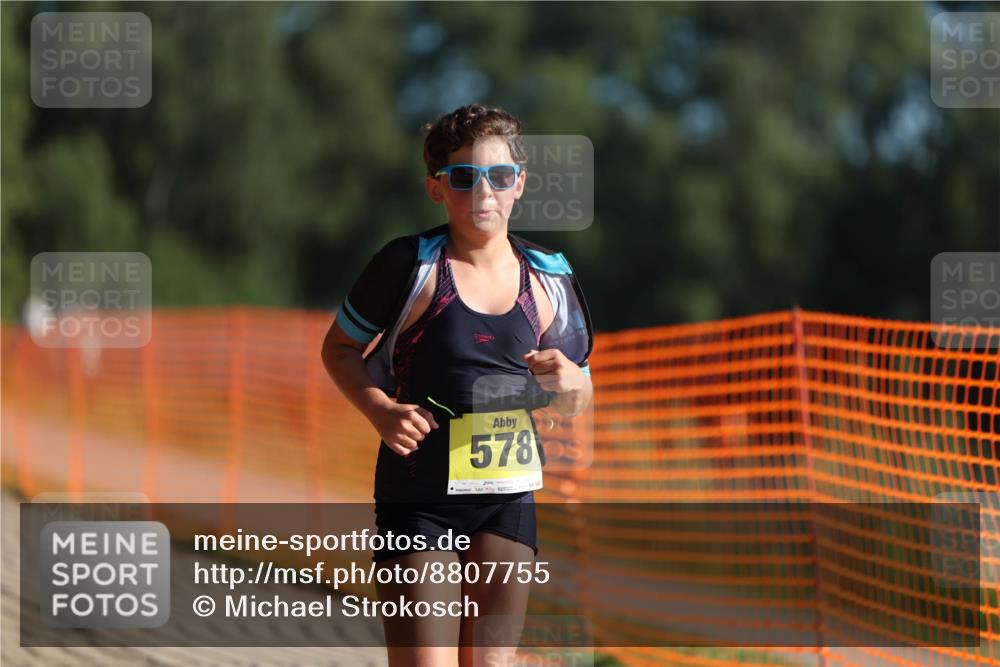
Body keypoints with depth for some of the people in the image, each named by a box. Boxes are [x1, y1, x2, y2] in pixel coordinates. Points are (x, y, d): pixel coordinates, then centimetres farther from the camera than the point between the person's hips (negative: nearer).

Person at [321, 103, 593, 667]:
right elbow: (340, 349, 5)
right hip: (418, 496, -4)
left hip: (509, 495, 4)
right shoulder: (410, 265, -7)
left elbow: (579, 401, 15)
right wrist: (381, 411, -13)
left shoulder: (548, 280, 5)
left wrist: (568, 381, -9)